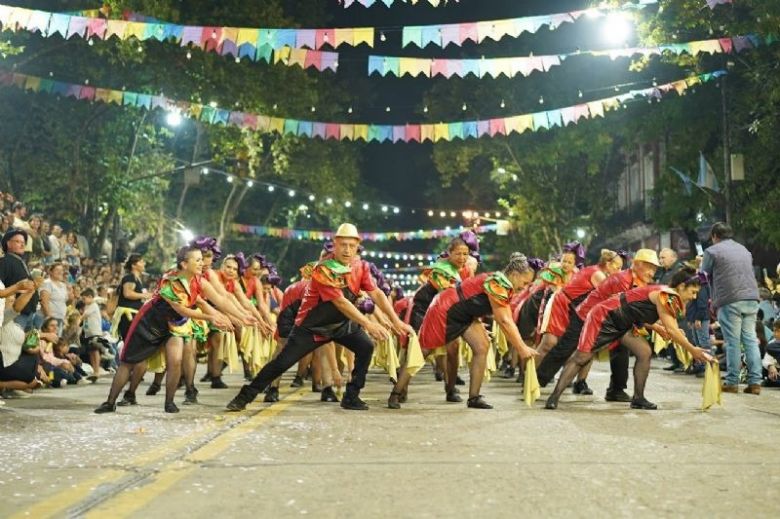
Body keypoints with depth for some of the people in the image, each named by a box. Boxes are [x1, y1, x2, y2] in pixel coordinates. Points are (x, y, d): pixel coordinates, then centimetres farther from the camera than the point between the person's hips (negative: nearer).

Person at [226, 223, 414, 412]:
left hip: (343, 323, 5)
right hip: (312, 325, -5)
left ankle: (351, 397, -1)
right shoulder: (323, 270, -26)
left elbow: (376, 293, -11)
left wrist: (396, 321, -20)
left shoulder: (361, 266, -7)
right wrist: (368, 324, -38)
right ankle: (245, 396, 9)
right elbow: (340, 302, -32)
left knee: (366, 347, -14)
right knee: (283, 362, -7)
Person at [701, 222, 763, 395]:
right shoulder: (744, 250, 21)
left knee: (733, 342, -2)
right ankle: (755, 382, 4)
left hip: (730, 301, -5)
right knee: (751, 340, 6)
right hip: (751, 298, 5)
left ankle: (732, 382, 3)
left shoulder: (712, 251, 1)